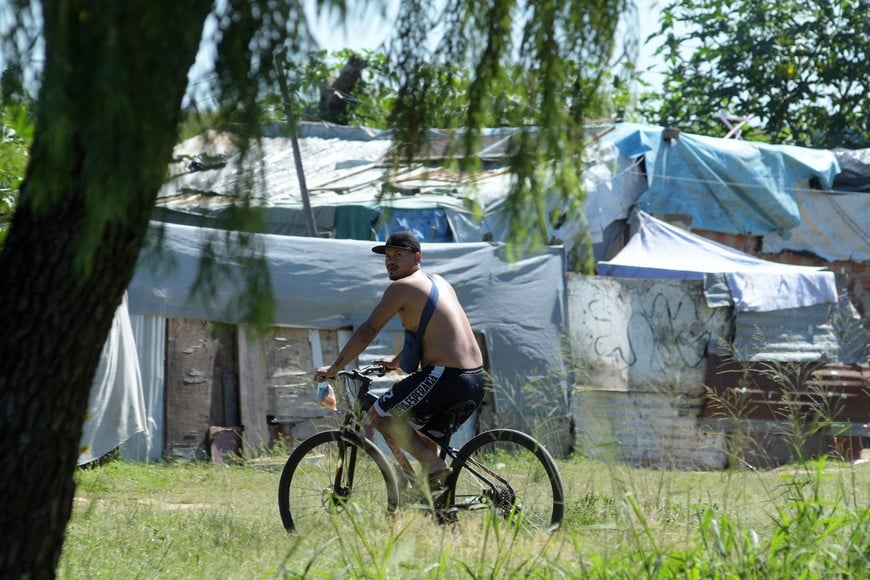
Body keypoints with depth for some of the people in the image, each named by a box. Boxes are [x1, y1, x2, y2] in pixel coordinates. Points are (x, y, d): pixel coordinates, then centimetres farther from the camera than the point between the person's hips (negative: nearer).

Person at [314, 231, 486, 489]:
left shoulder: (401, 287, -4)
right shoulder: (438, 282, 21)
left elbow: (368, 330, -5)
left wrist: (334, 368, 1)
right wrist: (396, 361, 44)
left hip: (444, 378, -9)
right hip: (477, 380, 9)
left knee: (379, 414, 5)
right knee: (422, 430, 29)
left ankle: (432, 463, -8)